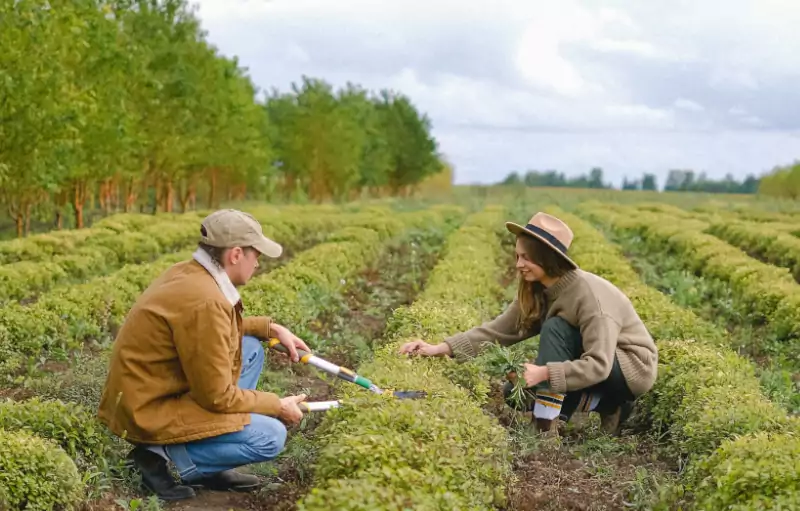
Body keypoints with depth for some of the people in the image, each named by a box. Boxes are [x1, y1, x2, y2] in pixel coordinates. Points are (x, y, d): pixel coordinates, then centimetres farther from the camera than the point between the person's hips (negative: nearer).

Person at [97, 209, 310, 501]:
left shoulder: (190, 273, 2)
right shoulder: (204, 301, -26)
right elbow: (217, 397, -20)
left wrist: (272, 328, 15)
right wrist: (278, 405, -7)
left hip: (149, 392, 10)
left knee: (250, 348, 14)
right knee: (271, 436, -14)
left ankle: (210, 468, 11)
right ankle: (162, 453, -5)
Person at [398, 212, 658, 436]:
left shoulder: (589, 294, -29)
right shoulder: (536, 291, -6)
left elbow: (599, 365, -34)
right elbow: (498, 330, -9)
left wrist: (543, 372, -42)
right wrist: (440, 348, -19)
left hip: (632, 368, -8)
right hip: (592, 363, 8)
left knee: (555, 328, -28)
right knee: (515, 392, -2)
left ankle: (547, 427, -24)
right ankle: (606, 405, 1)